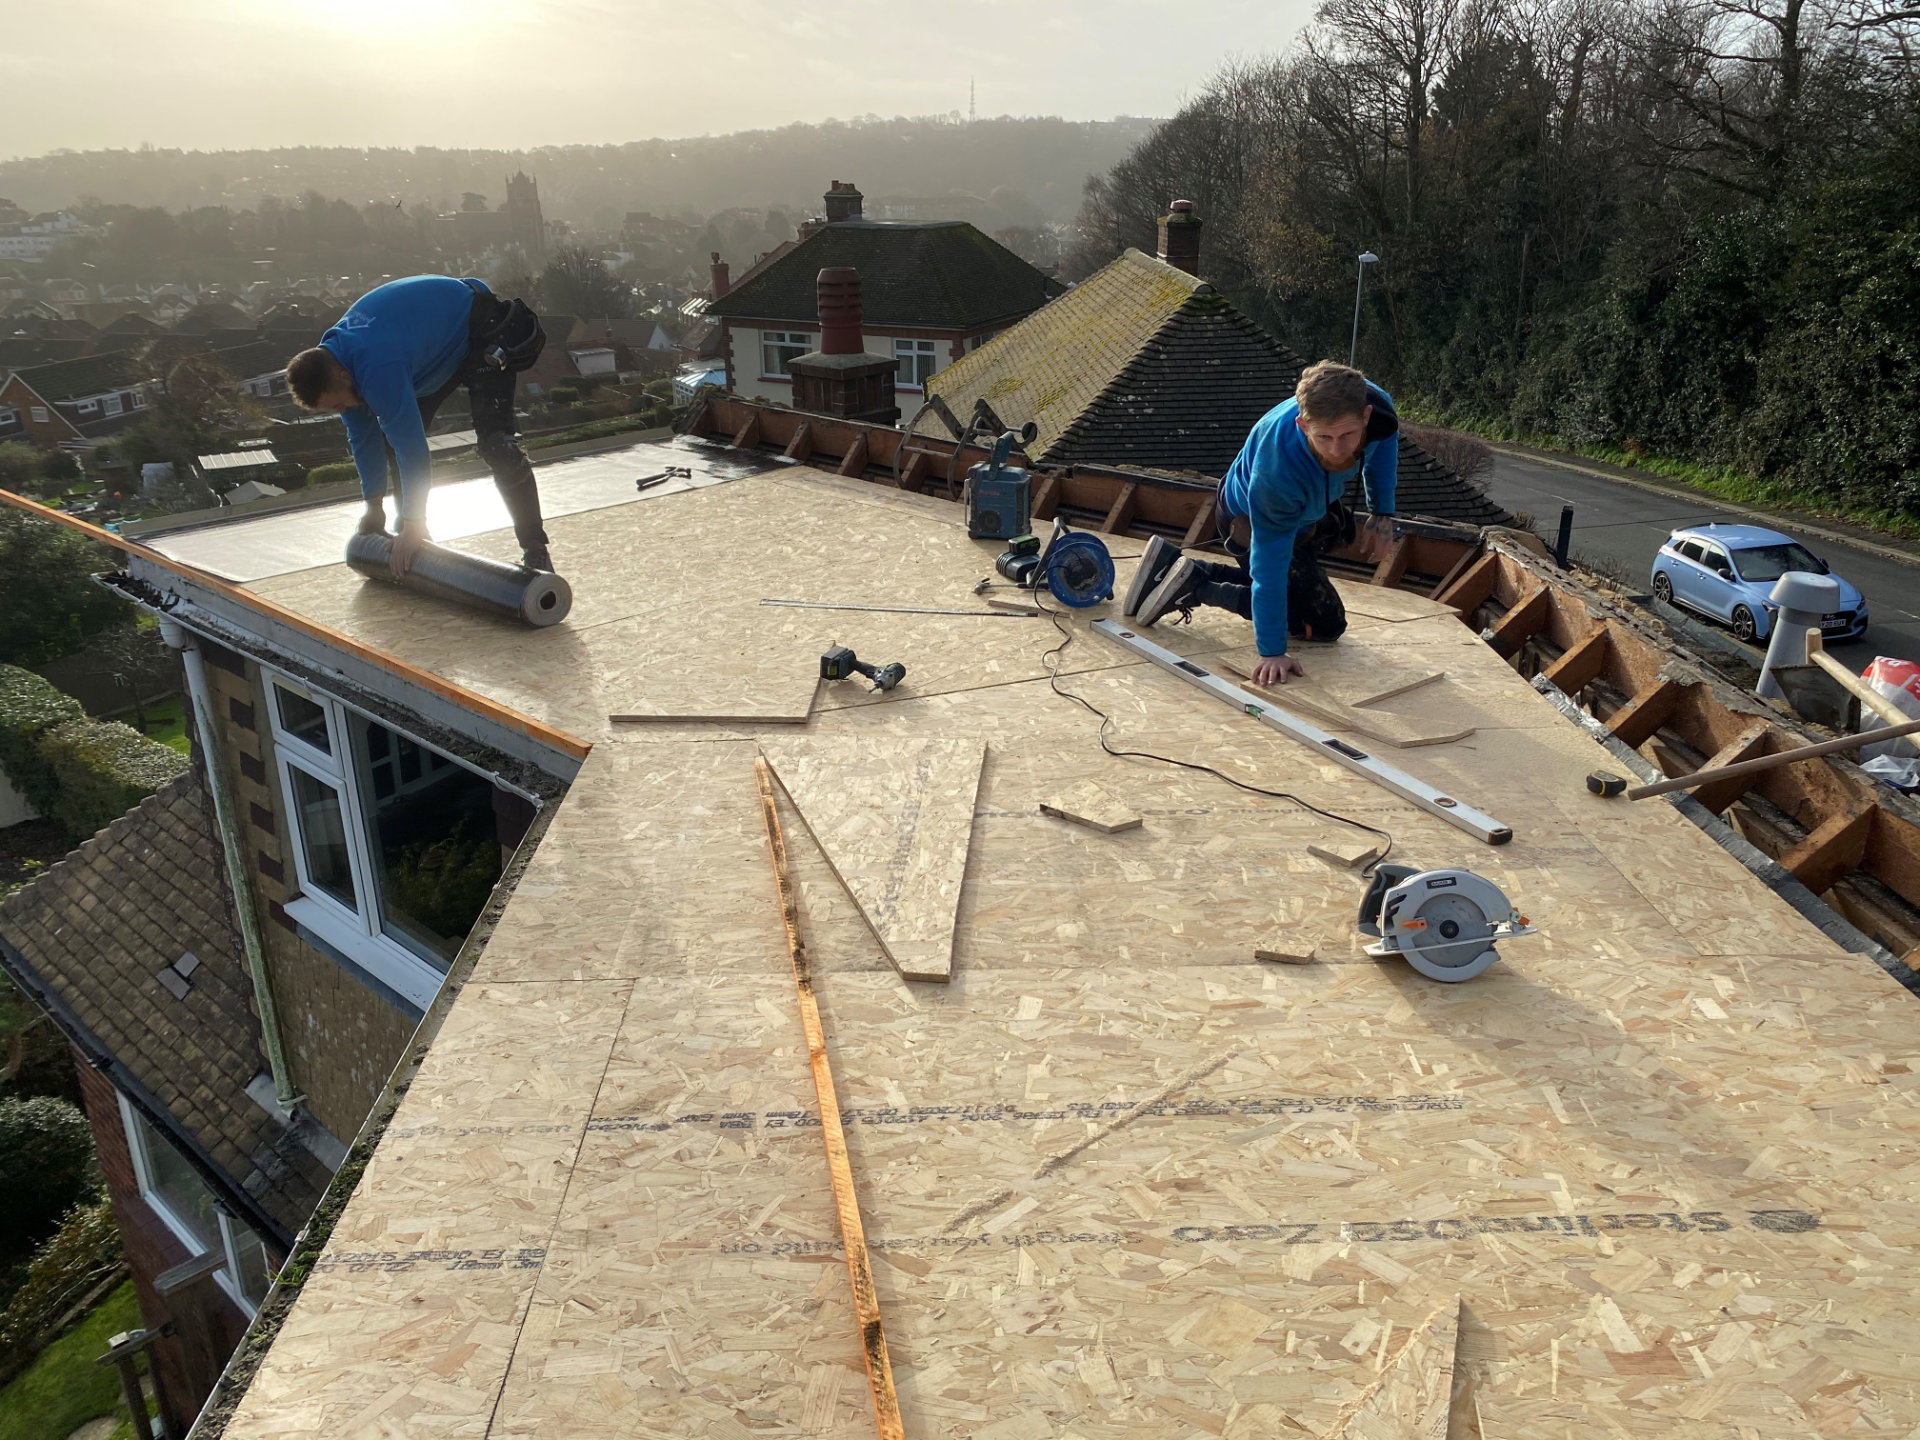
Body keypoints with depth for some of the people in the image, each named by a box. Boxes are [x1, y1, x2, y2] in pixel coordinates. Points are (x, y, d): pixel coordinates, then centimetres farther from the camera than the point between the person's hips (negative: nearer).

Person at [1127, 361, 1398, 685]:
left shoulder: (1376, 403, -30)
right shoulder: (1277, 473, -46)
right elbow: (1270, 564, -39)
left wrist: (1382, 513, -3)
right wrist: (1272, 652, -36)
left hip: (1302, 509, 7)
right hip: (1249, 521, -7)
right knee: (1325, 622, -4)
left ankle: (1174, 563, 23)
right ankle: (1197, 587, -6)